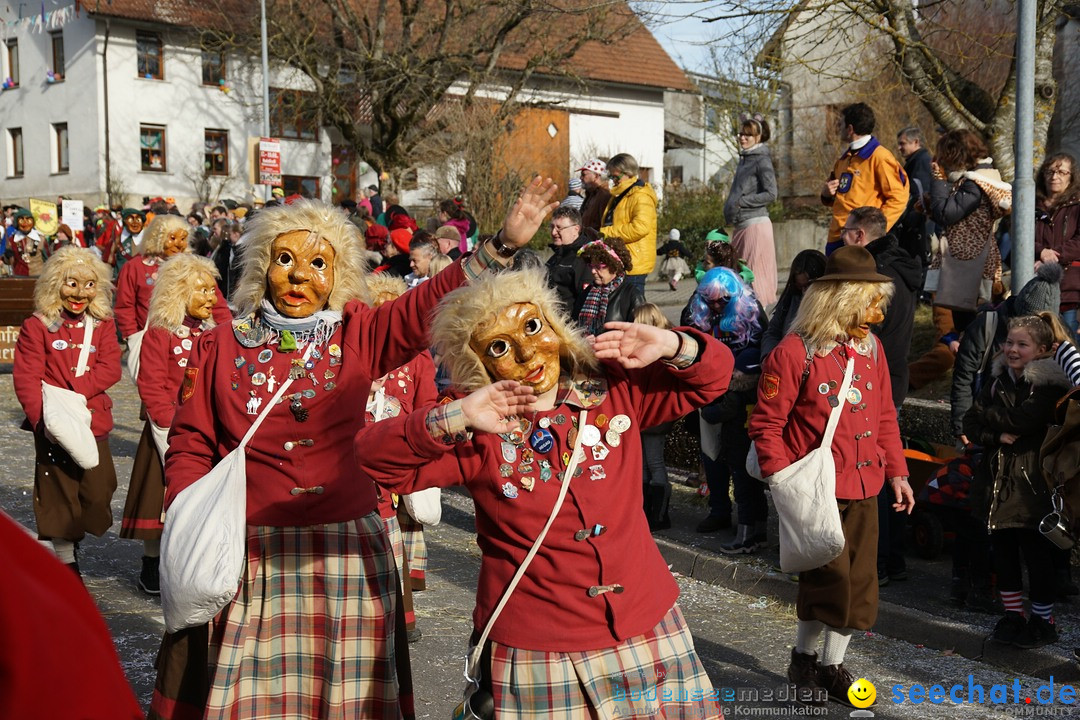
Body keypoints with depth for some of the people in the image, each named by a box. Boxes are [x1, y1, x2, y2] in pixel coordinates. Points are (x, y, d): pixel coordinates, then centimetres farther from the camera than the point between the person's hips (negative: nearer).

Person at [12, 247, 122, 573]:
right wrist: (43, 419, -22)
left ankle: (73, 540, 29)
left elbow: (110, 369, -5)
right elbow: (25, 378, -9)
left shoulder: (103, 325, 7)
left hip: (93, 423, 3)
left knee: (98, 492, 2)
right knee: (59, 494, 4)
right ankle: (66, 560, 18)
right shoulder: (36, 327, -2)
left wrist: (71, 391, -19)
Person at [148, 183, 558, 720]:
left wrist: (503, 244, -22)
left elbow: (432, 303, -10)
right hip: (249, 556, 0)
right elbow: (189, 447, 4)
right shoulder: (219, 346, 3)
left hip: (346, 554, 1)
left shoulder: (357, 337, 2)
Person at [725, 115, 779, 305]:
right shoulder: (743, 159, 18)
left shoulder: (762, 160, -6)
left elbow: (770, 194, -14)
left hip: (755, 223, -9)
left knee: (755, 274, -9)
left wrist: (741, 202, -15)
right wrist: (730, 207, 11)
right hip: (740, 225, 9)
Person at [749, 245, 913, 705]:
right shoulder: (794, 353, -12)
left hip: (863, 487, 7)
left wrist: (895, 471, 12)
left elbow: (884, 417, 17)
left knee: (859, 581, 10)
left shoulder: (870, 348, 9)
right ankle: (803, 656, 19)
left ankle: (833, 664, 27)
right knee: (830, 575, -7)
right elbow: (765, 424, -11)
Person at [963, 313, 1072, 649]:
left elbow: (1023, 419, -21)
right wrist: (996, 436, -13)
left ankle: (1043, 621, 16)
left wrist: (988, 416, -6)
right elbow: (970, 424, 5)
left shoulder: (1049, 384, -8)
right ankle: (1013, 616, 23)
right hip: (997, 480, 6)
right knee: (1003, 552, 11)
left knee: (1036, 554, 2)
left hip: (1032, 484, -6)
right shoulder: (998, 382, 11)